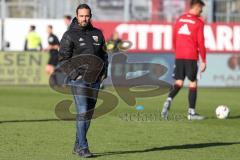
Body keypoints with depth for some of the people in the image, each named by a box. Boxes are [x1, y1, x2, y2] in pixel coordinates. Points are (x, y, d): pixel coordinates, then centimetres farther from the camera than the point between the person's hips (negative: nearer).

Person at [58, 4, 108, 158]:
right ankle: (83, 147, -14)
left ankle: (78, 145, 19)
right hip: (78, 80, -5)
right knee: (82, 112, -14)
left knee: (89, 113, 9)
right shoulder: (70, 35, -2)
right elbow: (63, 58, -4)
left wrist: (104, 72, 6)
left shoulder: (97, 34, 12)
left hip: (95, 80, 5)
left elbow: (104, 55, 19)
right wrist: (75, 74, -13)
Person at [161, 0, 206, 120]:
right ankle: (191, 112, 3)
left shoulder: (180, 19, 10)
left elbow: (174, 39, 14)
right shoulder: (198, 22, -6)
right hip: (191, 57, -5)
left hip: (179, 56, 5)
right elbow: (200, 43, -8)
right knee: (193, 83, 3)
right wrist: (203, 61, -3)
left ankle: (169, 100, -17)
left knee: (179, 82, 9)